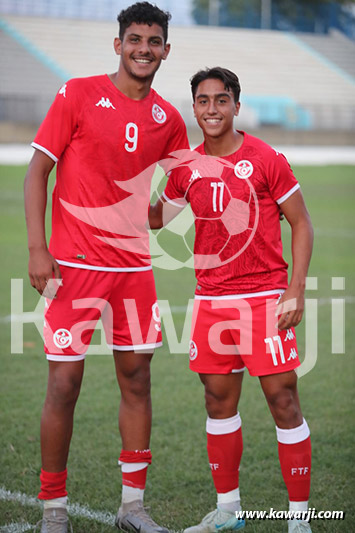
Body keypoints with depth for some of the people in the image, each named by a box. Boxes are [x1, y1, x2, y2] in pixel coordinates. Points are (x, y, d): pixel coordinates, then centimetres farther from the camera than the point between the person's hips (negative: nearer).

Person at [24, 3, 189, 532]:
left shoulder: (167, 118, 8)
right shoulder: (78, 95, -4)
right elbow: (37, 170, -5)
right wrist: (37, 248, -12)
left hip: (135, 265, 4)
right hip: (74, 265, -4)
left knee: (136, 378, 6)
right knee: (64, 383, -3)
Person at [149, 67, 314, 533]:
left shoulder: (265, 159, -7)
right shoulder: (186, 167, 6)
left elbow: (301, 223, -3)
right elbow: (157, 217, 22)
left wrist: (296, 291, -10)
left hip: (264, 297, -4)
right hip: (210, 298, 5)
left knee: (283, 400, -4)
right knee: (219, 402, 10)